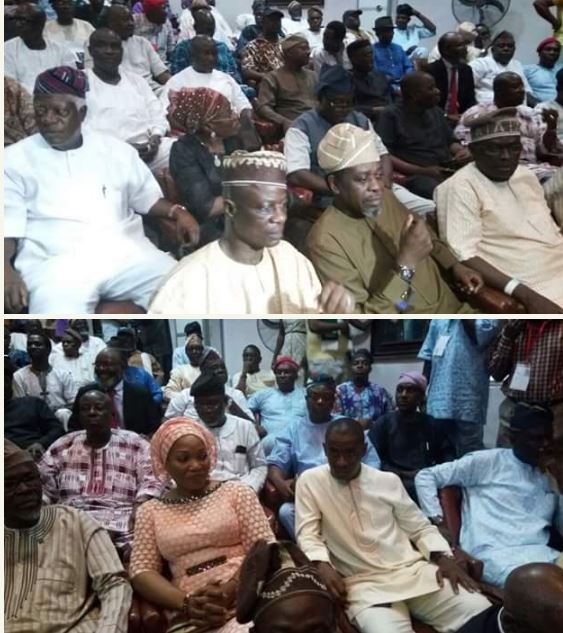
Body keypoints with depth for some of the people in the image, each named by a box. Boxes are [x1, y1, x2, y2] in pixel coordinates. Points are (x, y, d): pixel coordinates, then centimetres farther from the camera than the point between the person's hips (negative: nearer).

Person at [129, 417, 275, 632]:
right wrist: (185, 602, -11)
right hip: (191, 615, 2)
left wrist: (231, 590, -14)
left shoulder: (236, 491, 9)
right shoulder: (150, 511, 13)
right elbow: (141, 571, 5)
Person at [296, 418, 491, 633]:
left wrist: (444, 558, -2)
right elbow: (308, 534, 1)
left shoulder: (388, 481, 11)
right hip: (363, 582, -3)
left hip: (413, 570, 4)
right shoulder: (310, 481, 4)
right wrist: (323, 567, -19)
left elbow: (421, 528, 16)